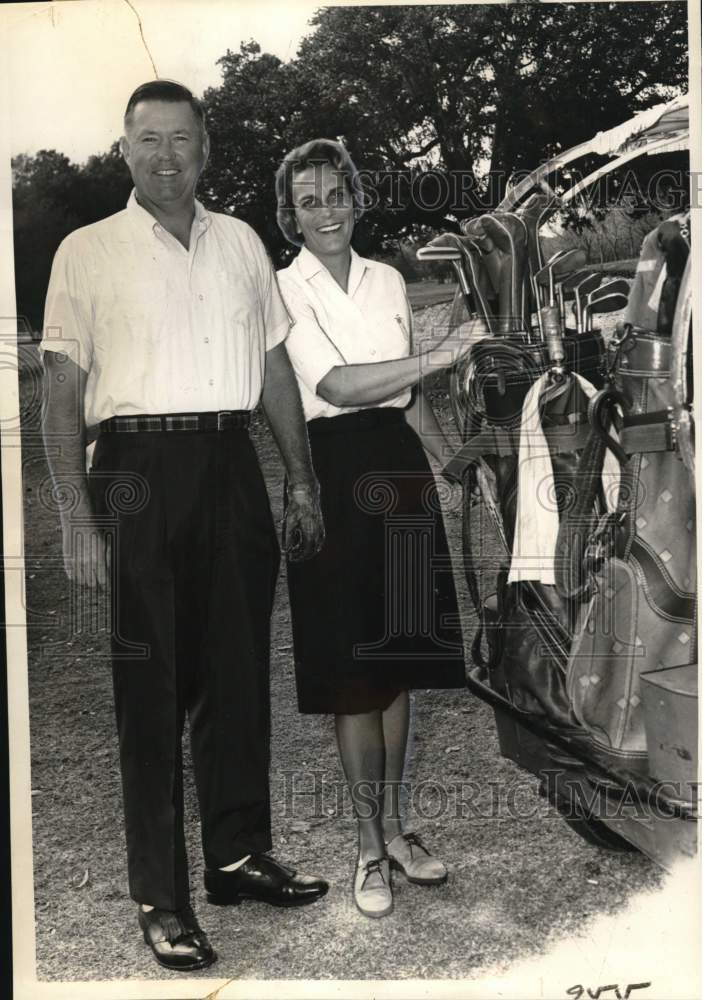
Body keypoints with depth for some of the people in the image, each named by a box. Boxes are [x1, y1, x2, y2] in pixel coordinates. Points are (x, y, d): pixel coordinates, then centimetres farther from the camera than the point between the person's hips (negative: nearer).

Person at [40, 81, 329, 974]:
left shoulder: (240, 243, 13)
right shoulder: (88, 250, 1)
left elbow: (275, 368, 16)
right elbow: (62, 395, -3)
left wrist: (303, 480, 12)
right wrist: (76, 518, -10)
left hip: (231, 465, 4)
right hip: (140, 469, -4)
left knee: (239, 668, 10)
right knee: (152, 684, 0)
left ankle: (239, 856, 26)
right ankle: (159, 897, 11)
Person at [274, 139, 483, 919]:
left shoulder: (388, 279, 11)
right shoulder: (284, 291, -5)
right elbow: (337, 386, -20)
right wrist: (445, 353, -25)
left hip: (398, 469, 5)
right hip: (334, 474, -5)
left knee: (397, 657, 11)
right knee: (352, 672, 1)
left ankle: (392, 826, 27)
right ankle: (370, 846, 16)